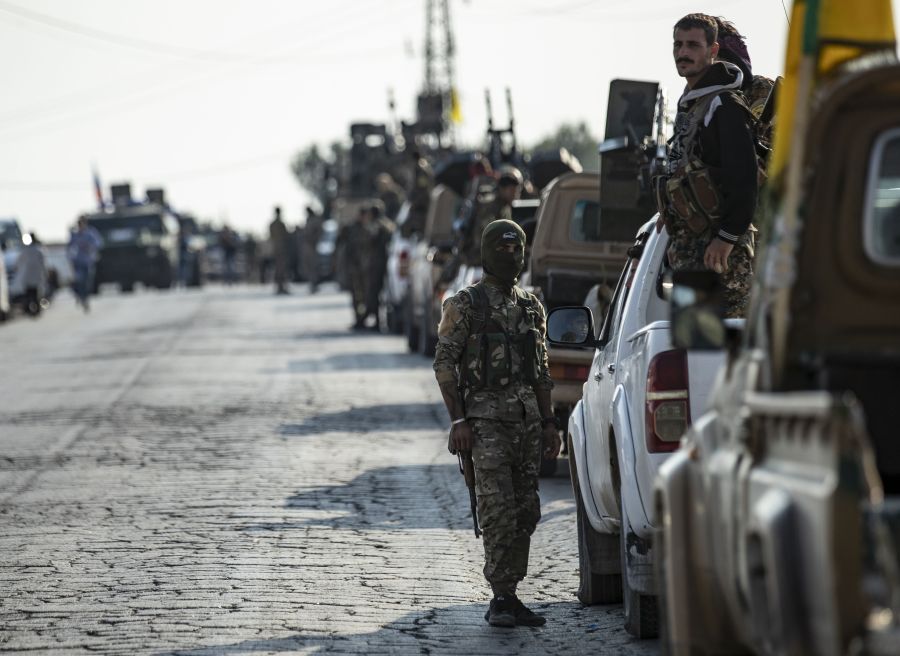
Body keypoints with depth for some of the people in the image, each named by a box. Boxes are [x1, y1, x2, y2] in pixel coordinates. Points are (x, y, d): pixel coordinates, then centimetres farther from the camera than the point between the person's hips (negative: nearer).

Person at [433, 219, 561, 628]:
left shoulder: (531, 308, 16)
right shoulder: (465, 305, -2)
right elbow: (444, 364, -6)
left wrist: (548, 423, 14)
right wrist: (458, 420, -13)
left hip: (527, 419, 6)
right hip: (487, 417, -6)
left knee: (525, 511, 4)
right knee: (498, 510, -13)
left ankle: (510, 595, 11)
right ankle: (501, 598, -12)